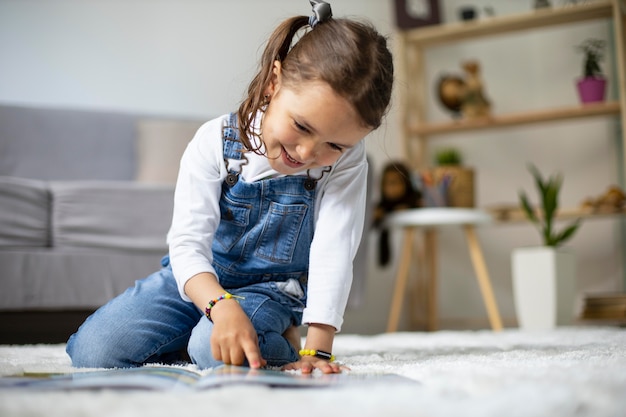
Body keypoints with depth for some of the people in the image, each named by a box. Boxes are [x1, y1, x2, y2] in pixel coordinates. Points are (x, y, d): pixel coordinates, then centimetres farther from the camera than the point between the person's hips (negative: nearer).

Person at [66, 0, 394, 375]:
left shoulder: (346, 161, -18)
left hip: (270, 289, -1)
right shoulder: (215, 142, -20)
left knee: (215, 351, -34)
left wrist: (317, 349, -31)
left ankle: (281, 338, -1)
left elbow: (332, 254, -23)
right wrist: (222, 305, -44)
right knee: (91, 351, -13)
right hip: (197, 277, 2)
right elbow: (187, 243, -25)